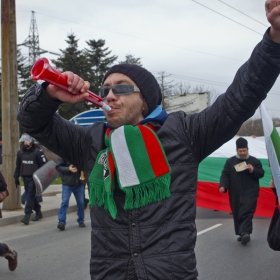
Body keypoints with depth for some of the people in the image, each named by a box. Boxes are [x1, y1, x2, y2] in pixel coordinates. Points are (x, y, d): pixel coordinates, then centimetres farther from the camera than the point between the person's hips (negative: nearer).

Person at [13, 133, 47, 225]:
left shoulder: (37, 152, -8)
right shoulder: (20, 152, 10)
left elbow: (44, 165, -6)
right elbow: (18, 166, 18)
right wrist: (16, 177, 17)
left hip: (34, 178, -6)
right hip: (25, 177, 6)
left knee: (30, 195, -12)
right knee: (30, 195, 11)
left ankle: (27, 216, -16)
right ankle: (38, 213, 27)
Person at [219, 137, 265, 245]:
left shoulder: (255, 161, 6)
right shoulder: (230, 161, 9)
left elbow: (261, 173, 5)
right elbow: (225, 174, 3)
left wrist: (253, 170, -14)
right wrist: (223, 186, -13)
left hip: (250, 192, -3)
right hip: (235, 194, 3)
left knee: (246, 212, -16)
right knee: (237, 214, 7)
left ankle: (245, 233, -24)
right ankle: (241, 233, 18)